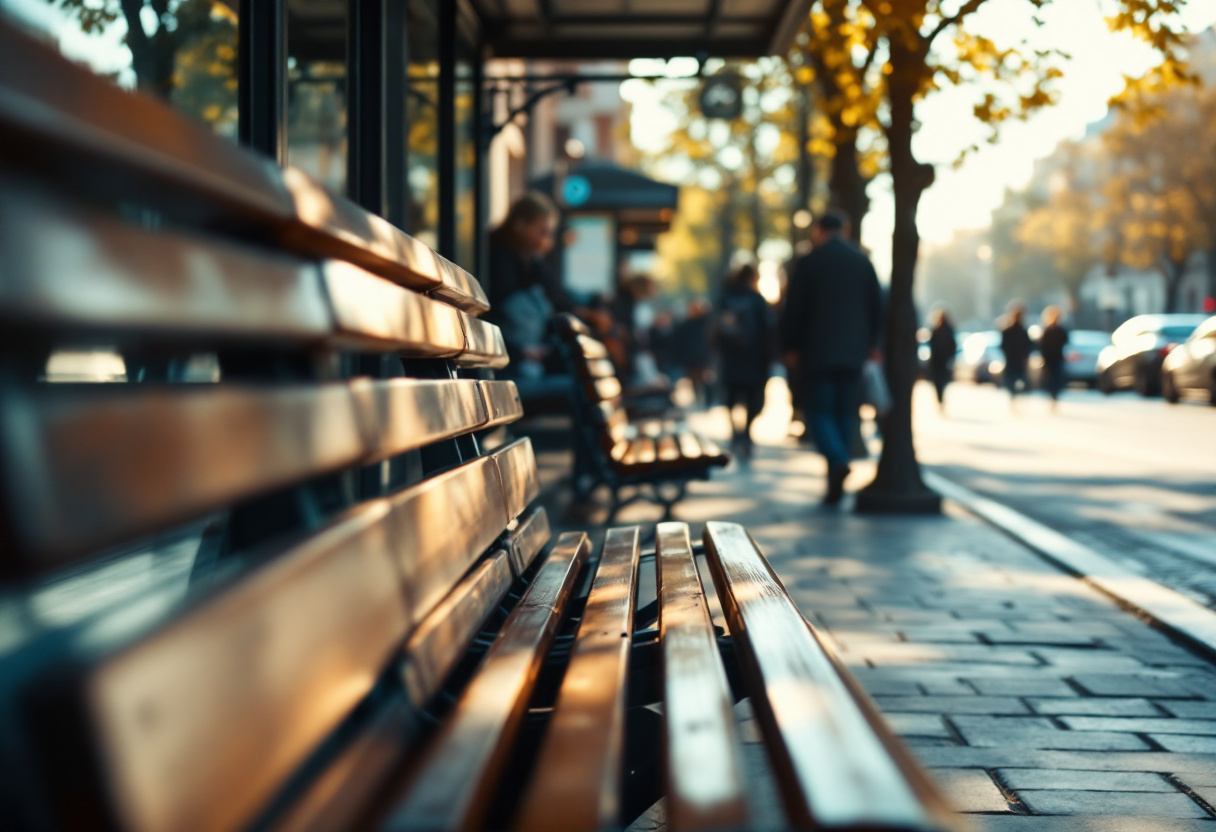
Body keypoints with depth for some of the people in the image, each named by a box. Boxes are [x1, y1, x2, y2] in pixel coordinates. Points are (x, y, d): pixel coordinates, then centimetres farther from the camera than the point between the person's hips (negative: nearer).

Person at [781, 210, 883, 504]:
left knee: (819, 411, 0)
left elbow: (794, 309, -3)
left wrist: (790, 347, 7)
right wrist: (871, 342, 23)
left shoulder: (809, 262, -4)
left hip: (817, 351, -3)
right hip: (853, 353, 3)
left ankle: (838, 461, -26)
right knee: (845, 413, 10)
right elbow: (877, 306, 11)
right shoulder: (863, 261, 6)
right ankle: (835, 482, 9)